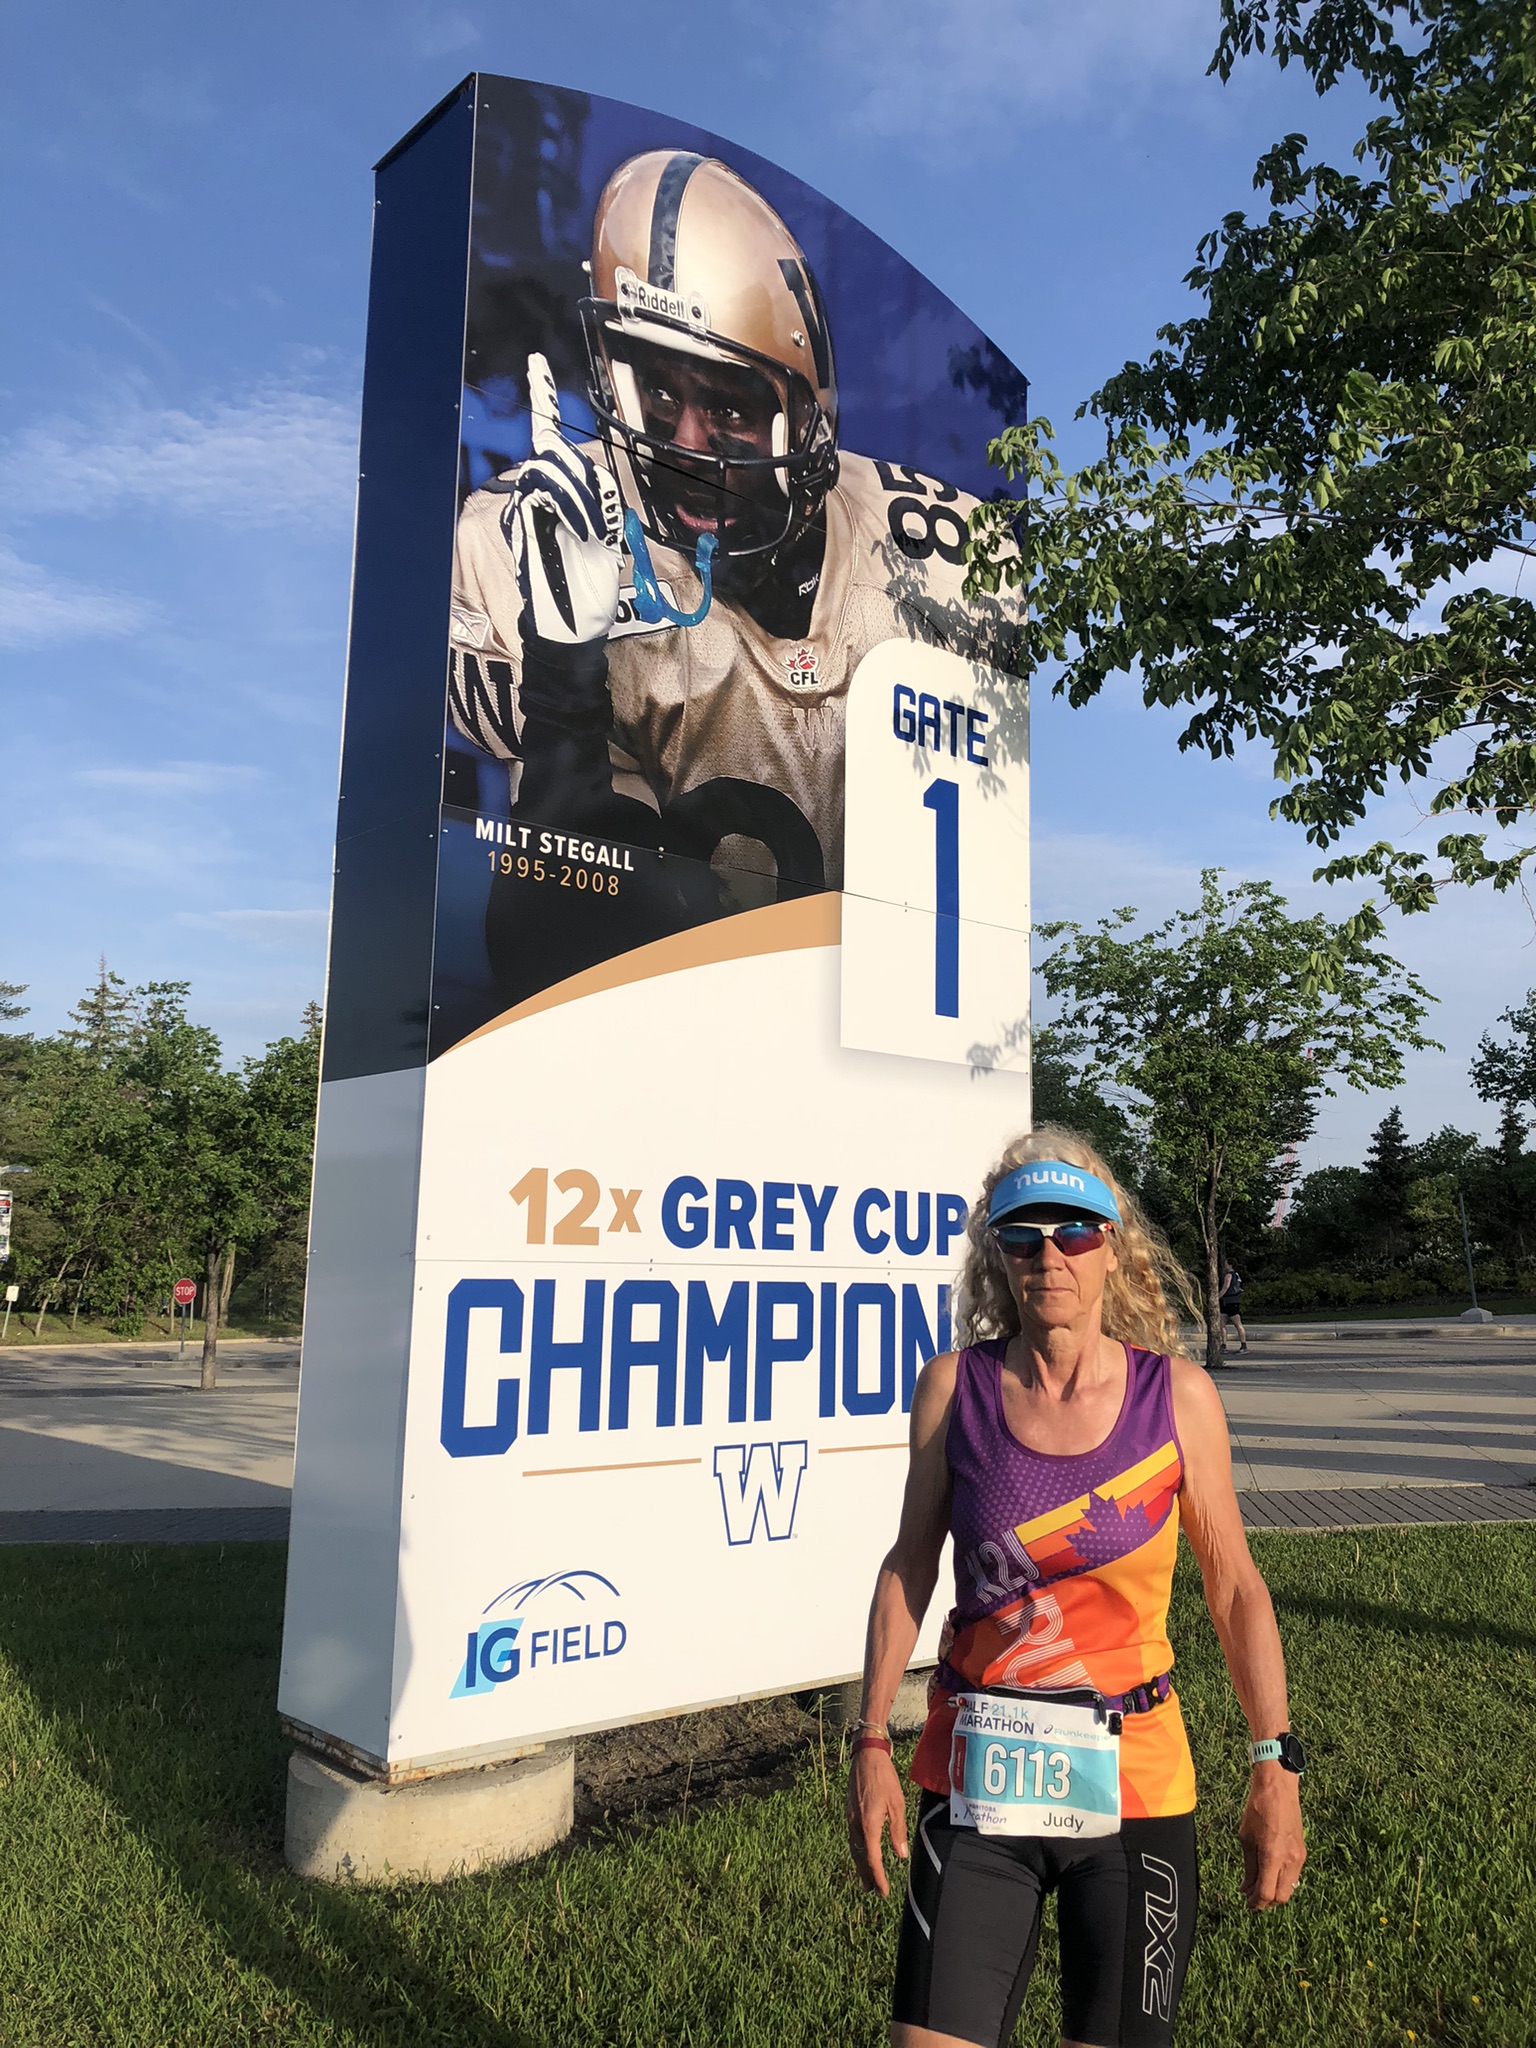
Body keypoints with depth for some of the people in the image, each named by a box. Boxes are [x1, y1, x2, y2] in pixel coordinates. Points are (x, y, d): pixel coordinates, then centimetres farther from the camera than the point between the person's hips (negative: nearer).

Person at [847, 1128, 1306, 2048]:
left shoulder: (1178, 1395, -6)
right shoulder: (954, 1386, -6)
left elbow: (1236, 1587, 1)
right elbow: (910, 1566, 2)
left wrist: (1277, 1766, -1)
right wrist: (873, 1745, 2)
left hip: (1136, 1776, 0)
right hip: (979, 1774, 0)